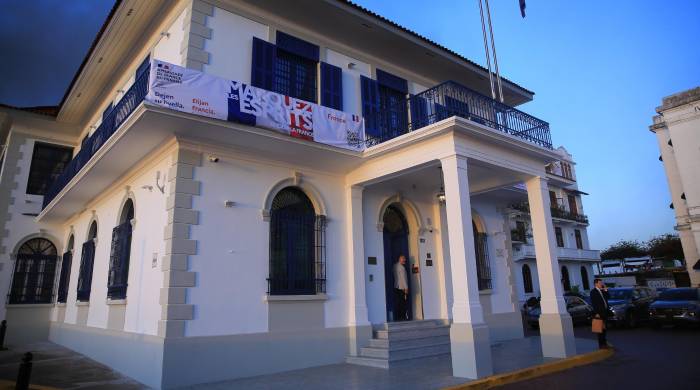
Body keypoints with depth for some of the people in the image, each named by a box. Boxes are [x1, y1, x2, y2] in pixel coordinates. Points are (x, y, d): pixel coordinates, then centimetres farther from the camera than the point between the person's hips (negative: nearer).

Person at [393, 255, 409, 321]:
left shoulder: (395, 266, 11)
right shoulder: (401, 267, -14)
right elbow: (403, 278, -15)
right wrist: (406, 288, -14)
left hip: (396, 287, 8)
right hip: (402, 288, -8)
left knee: (398, 303, 7)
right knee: (404, 303, -3)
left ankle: (398, 318, 8)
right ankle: (404, 317, -2)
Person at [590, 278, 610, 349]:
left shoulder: (602, 291, 14)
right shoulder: (593, 292, -9)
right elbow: (593, 303, -13)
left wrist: (605, 289, 1)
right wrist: (596, 313, -18)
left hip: (604, 313, 8)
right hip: (599, 313, -8)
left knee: (604, 329, 14)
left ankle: (604, 343, 24)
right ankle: (601, 344, 3)